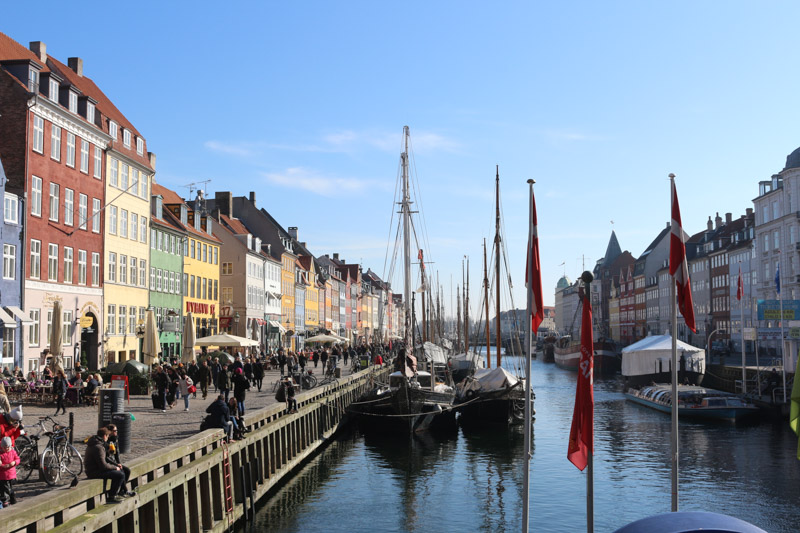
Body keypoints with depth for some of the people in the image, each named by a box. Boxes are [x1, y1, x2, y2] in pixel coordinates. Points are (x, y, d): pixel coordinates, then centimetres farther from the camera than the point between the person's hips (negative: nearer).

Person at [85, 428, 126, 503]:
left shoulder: (95, 444, 14)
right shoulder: (98, 447, -21)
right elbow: (103, 465, -24)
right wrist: (115, 467, -8)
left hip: (97, 468, 11)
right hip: (94, 472, -11)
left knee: (120, 471, 16)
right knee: (120, 475, -19)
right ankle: (110, 497, -9)